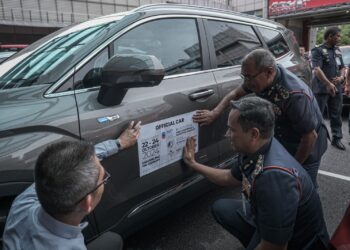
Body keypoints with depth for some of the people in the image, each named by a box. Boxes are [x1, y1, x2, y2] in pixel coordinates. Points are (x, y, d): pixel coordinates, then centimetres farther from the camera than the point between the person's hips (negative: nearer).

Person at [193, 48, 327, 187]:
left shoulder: (294, 95, -38)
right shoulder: (261, 78, -16)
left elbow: (311, 136, -29)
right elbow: (236, 93, 2)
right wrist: (214, 113, -9)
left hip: (305, 149, -6)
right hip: (281, 142, 7)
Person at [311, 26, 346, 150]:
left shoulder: (337, 51, 16)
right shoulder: (318, 50, -7)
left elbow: (342, 67, 21)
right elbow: (317, 69, -19)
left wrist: (341, 77, -3)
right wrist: (328, 84, -30)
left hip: (336, 88, 7)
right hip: (321, 89, -7)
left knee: (336, 115, 11)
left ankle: (336, 138, 21)